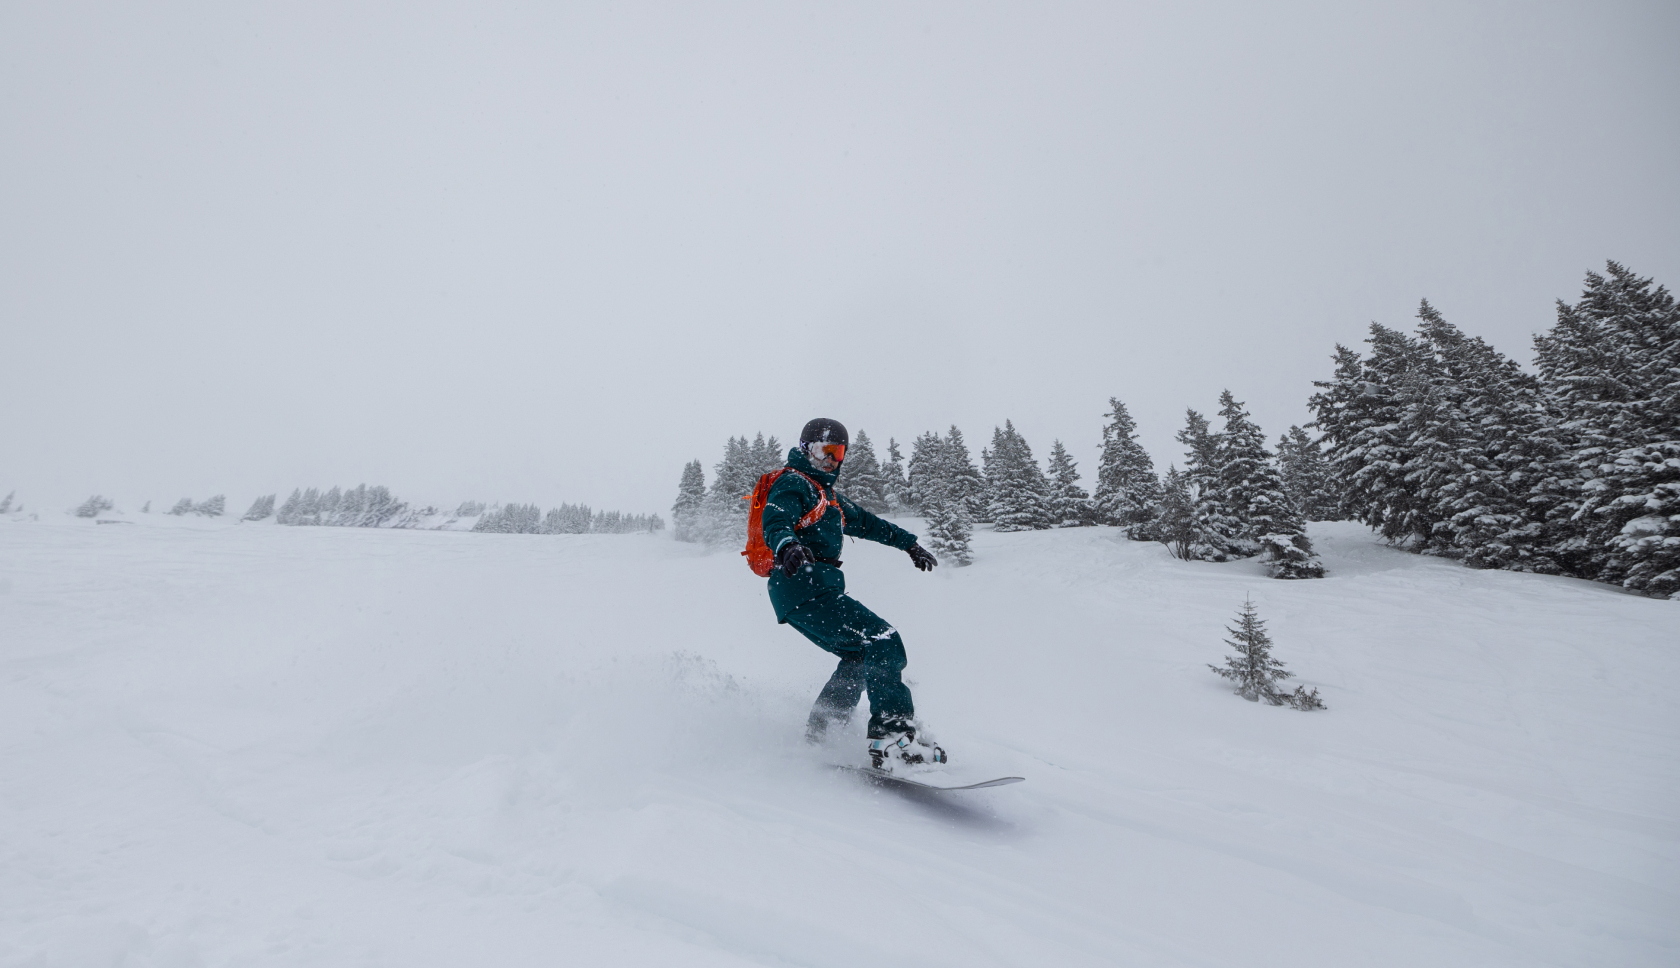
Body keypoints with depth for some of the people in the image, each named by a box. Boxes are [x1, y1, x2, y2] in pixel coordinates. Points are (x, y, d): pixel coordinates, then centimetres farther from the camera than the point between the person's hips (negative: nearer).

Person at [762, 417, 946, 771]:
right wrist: (788, 546, -44)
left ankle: (817, 735, 20)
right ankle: (893, 736, -25)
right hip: (803, 588, -10)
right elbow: (775, 523, -22)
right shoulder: (792, 484, -3)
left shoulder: (829, 496, 27)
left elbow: (867, 523, 36)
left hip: (819, 590, 10)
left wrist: (909, 543, 38)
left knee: (860, 657, 17)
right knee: (883, 640, -17)